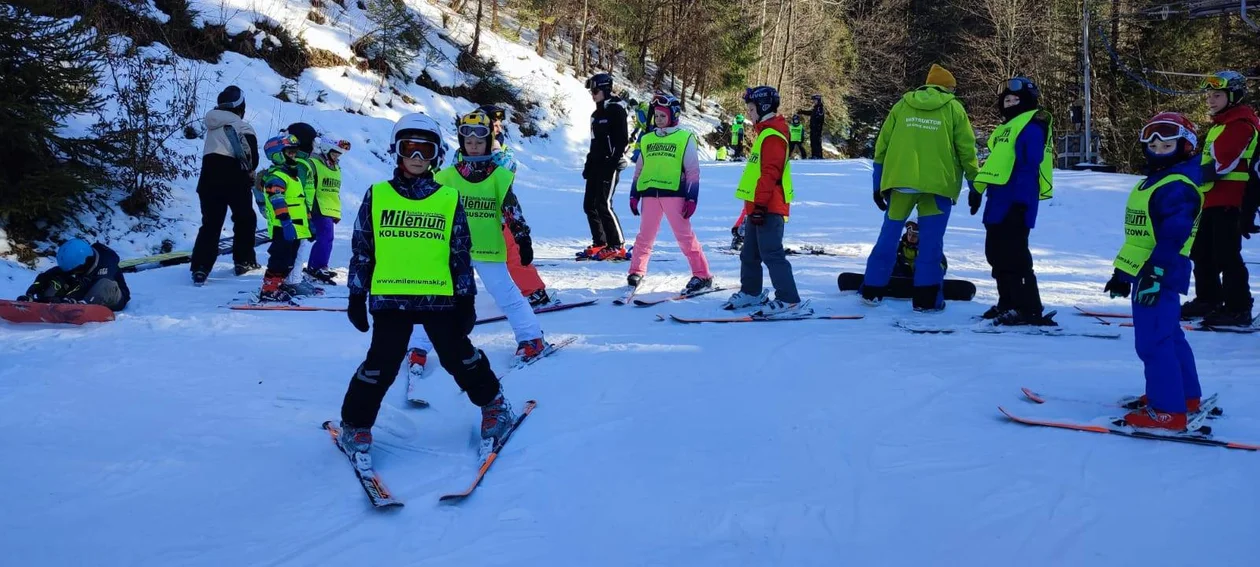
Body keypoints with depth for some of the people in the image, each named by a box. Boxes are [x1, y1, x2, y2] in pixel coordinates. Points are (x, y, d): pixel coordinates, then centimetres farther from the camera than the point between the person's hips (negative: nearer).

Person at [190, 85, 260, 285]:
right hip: (235, 180, -5)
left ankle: (200, 268, -6)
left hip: (209, 178, 5)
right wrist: (249, 172, 8)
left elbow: (213, 151, 10)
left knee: (210, 224, 5)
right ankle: (244, 261, 20)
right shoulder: (242, 127, -6)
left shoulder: (212, 124, 14)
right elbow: (251, 156, -13)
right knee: (245, 220, 16)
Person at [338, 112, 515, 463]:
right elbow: (361, 250, 7)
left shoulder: (449, 199, 3)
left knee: (459, 358, 9)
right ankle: (356, 426, 18)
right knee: (382, 364, 0)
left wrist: (466, 299, 4)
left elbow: (461, 255, 6)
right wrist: (357, 297, 5)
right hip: (390, 298, 0)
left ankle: (493, 405, 31)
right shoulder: (376, 196, 3)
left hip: (439, 298, 0)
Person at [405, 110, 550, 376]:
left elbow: (512, 211, 0)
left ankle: (533, 338, 18)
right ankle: (418, 348, 6)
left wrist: (523, 239, -6)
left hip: (490, 250, 0)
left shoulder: (499, 176, -1)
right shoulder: (447, 176, 1)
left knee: (507, 294, 5)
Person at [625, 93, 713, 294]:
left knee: (684, 235, -5)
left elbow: (693, 171, 0)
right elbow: (639, 170, 21)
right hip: (649, 194, 4)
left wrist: (692, 198, -7)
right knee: (645, 236, 8)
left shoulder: (684, 138, 3)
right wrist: (634, 195, 15)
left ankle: (702, 276, -1)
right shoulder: (646, 140, 16)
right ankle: (636, 271, 19)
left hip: (674, 193, -4)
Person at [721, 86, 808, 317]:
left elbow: (770, 173, -22)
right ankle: (751, 292, 32)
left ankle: (789, 301, -11)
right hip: (759, 205, 11)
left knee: (771, 254, -12)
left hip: (768, 207, -11)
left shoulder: (772, 135, -14)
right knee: (750, 253, 18)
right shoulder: (765, 132, 19)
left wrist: (760, 204, -24)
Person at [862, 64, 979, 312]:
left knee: (889, 235, 12)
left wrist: (878, 184, 15)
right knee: (931, 242, 3)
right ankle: (926, 298, 3)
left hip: (900, 181, 3)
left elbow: (882, 144, 9)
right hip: (938, 183, -2)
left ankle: (872, 290, 14)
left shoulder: (903, 104, 11)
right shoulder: (953, 108, 4)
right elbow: (966, 150, 2)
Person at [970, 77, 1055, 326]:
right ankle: (1008, 303, 23)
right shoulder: (1008, 127, 21)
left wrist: (1020, 200, -23)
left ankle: (1030, 310, -8)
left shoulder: (1031, 127, -10)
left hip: (1015, 202, -10)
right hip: (999, 200, 10)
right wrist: (978, 188, 20)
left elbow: (1029, 167, -18)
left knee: (1013, 255, -12)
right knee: (995, 253, 14)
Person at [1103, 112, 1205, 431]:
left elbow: (1173, 236, -25)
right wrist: (1123, 273, 22)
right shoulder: (1153, 181, 18)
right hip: (1145, 272, 11)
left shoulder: (1179, 187, -16)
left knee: (1153, 341, -9)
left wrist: (1154, 274, -30)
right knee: (1168, 335, 19)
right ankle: (1187, 396, 32)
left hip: (1160, 274, -11)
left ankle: (1168, 410, -4)